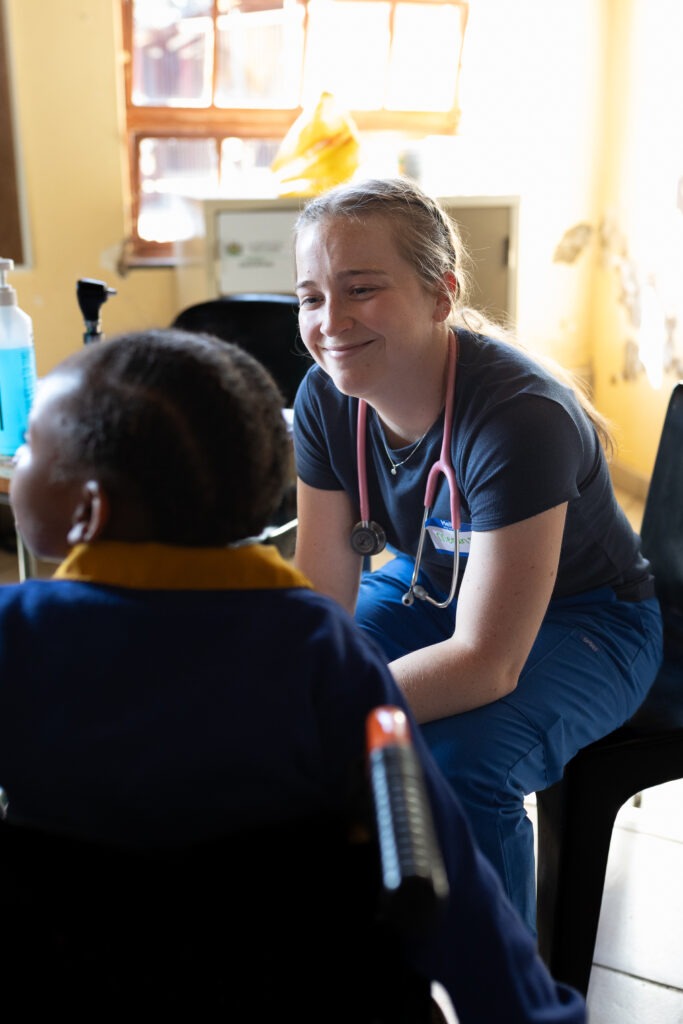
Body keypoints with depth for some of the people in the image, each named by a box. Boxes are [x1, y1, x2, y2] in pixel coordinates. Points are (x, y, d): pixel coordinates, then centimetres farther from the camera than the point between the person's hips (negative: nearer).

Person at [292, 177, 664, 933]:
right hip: (431, 590, 6)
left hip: (579, 620, -5)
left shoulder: (520, 415, -34)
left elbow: (487, 660, -35)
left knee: (460, 764, -33)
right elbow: (321, 600, -13)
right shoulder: (327, 399, -14)